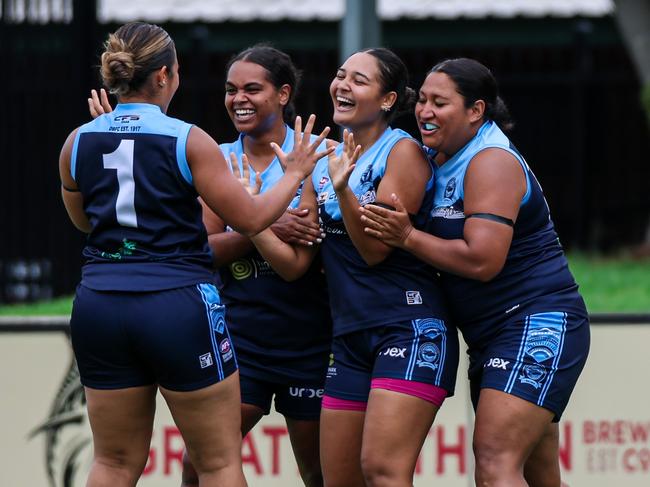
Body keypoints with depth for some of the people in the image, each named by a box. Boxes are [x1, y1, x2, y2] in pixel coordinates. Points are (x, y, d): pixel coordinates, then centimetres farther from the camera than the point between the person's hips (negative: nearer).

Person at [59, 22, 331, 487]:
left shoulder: (79, 142, 4)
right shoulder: (187, 140, -8)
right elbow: (250, 219, -4)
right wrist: (294, 174, 14)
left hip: (99, 304, 5)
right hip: (179, 303, -4)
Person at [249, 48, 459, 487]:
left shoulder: (403, 152, -6)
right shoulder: (324, 166, 13)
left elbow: (375, 248, -12)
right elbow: (294, 262, 10)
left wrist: (342, 190, -24)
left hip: (410, 330, -7)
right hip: (350, 339, 7)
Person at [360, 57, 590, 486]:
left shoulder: (492, 162, -15)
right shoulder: (443, 160, 12)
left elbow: (482, 260, -24)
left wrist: (408, 238, -16)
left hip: (537, 326, -10)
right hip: (493, 337, 10)